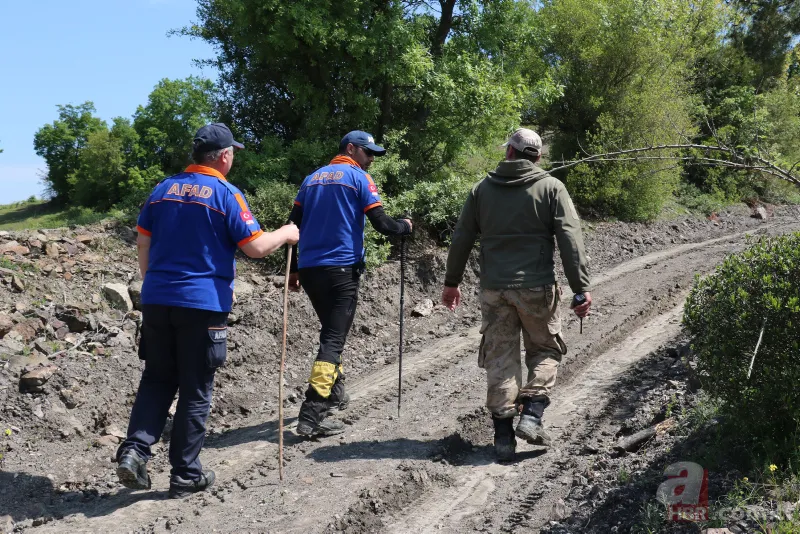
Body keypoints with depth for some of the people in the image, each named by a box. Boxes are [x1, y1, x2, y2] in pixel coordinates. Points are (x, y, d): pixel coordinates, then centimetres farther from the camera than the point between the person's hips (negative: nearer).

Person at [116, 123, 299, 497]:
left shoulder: (163, 189, 10)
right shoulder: (226, 194, -7)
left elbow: (143, 243, 12)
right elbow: (256, 247, -10)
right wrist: (286, 235, 8)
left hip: (157, 300, 5)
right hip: (203, 303, -5)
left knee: (157, 379, 16)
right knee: (195, 391, 5)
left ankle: (134, 450, -1)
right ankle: (185, 474, 11)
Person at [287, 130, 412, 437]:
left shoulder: (313, 177, 17)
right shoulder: (358, 178, -1)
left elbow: (293, 225, 12)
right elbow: (381, 224, -9)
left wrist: (293, 268, 16)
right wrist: (405, 226, 11)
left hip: (308, 269, 7)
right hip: (341, 268, -7)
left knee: (331, 331, 24)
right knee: (333, 338, -7)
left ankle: (334, 394, 34)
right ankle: (312, 414, -15)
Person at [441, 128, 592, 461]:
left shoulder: (481, 189, 7)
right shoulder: (551, 188, -1)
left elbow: (461, 240, 9)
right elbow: (571, 241, -7)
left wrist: (452, 282, 19)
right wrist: (581, 288, -5)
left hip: (494, 290, 2)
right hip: (537, 288, -2)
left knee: (500, 359, 8)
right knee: (545, 351, 15)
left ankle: (503, 435, 8)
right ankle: (532, 416, 0)